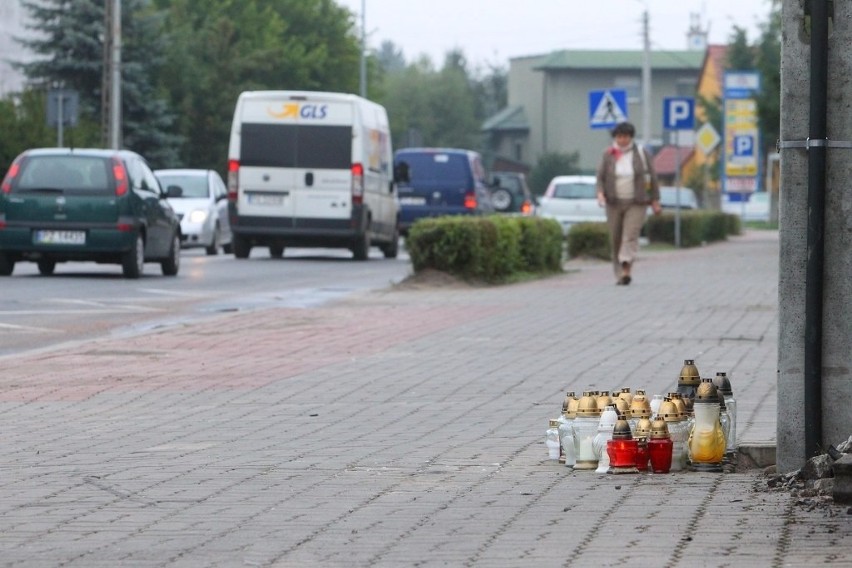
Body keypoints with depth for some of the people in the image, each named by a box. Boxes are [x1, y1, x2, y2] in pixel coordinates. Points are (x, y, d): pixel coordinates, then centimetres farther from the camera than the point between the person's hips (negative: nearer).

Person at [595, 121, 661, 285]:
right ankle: (620, 274, 17)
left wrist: (655, 201, 1)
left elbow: (652, 177, 3)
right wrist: (600, 192, -21)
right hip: (614, 203, 2)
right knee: (616, 239, 5)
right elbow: (600, 177, -1)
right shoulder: (608, 155, 1)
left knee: (631, 235, -17)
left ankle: (626, 270, -30)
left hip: (636, 204, -2)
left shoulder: (641, 154, -2)